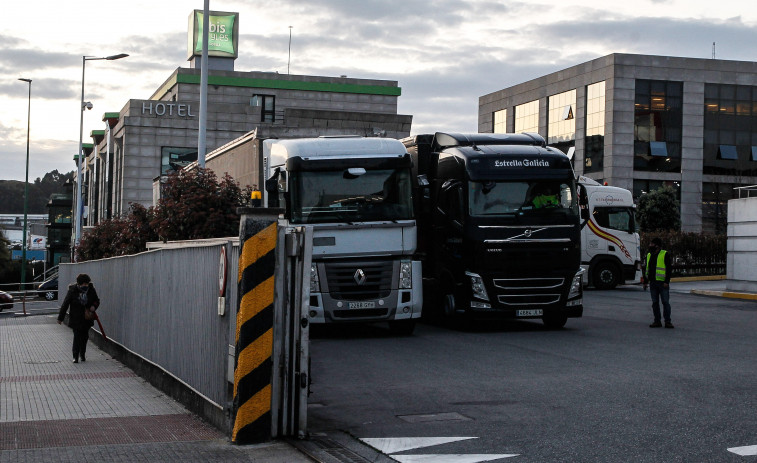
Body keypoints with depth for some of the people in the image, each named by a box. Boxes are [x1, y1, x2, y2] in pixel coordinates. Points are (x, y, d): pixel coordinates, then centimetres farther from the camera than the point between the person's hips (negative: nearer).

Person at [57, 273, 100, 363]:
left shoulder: (91, 290, -3)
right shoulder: (72, 291, -13)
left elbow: (97, 300, 13)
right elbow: (65, 304, -6)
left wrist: (94, 306, -11)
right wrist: (60, 318, -3)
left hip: (87, 318, 3)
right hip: (76, 319, -3)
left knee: (84, 337, 11)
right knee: (77, 337, -7)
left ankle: (82, 354, 28)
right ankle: (75, 356, 1)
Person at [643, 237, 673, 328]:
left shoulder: (665, 254, -5)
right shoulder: (649, 255, 14)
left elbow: (668, 269, -9)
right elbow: (646, 269, 20)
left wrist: (667, 282, -15)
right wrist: (645, 282, 15)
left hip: (662, 283, -6)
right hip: (653, 283, 6)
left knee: (665, 302, -4)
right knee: (655, 303, 7)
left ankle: (667, 322, -1)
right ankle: (657, 321, 12)